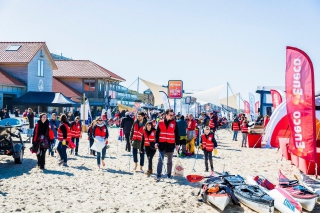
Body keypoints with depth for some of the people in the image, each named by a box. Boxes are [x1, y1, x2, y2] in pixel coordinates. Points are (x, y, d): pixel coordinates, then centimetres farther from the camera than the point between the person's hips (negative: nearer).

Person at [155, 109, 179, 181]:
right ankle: (158, 176, -6)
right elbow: (157, 133, 5)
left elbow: (176, 134, 5)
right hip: (162, 143, -1)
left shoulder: (174, 123, 2)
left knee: (169, 161, 11)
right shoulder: (160, 122, 2)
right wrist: (156, 142, -2)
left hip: (170, 144, 1)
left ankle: (169, 175, 23)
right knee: (160, 160, -6)